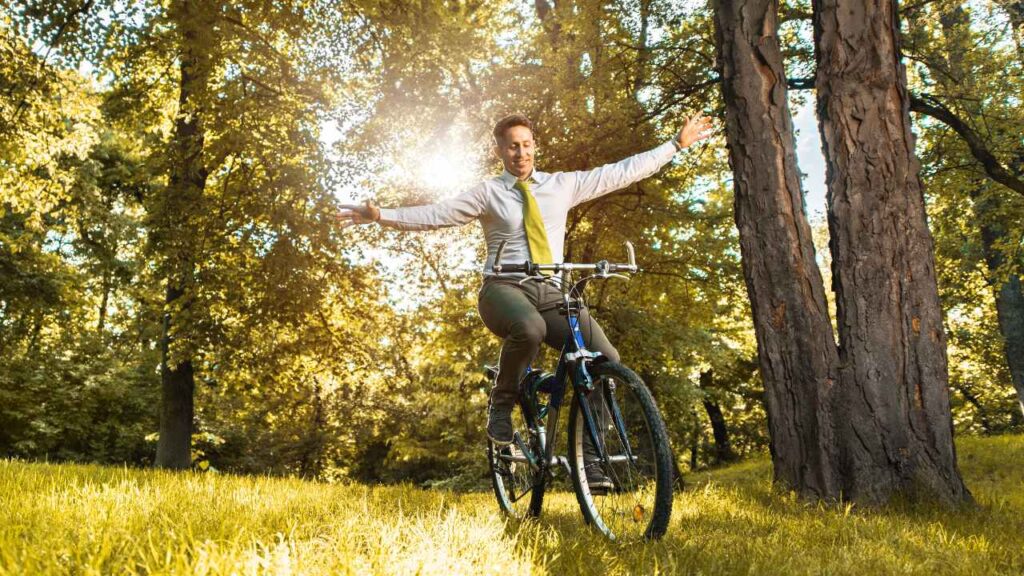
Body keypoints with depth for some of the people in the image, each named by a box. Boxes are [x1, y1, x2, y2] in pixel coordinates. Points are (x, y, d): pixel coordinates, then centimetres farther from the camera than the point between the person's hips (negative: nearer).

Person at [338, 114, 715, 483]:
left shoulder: (562, 184, 15)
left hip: (552, 292, 3)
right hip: (504, 289, -3)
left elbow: (622, 173, 17)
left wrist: (677, 144, 18)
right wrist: (381, 216, -16)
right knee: (529, 328, -40)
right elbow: (434, 215, -2)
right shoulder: (488, 193, 7)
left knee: (605, 359, -20)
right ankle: (501, 406, -12)